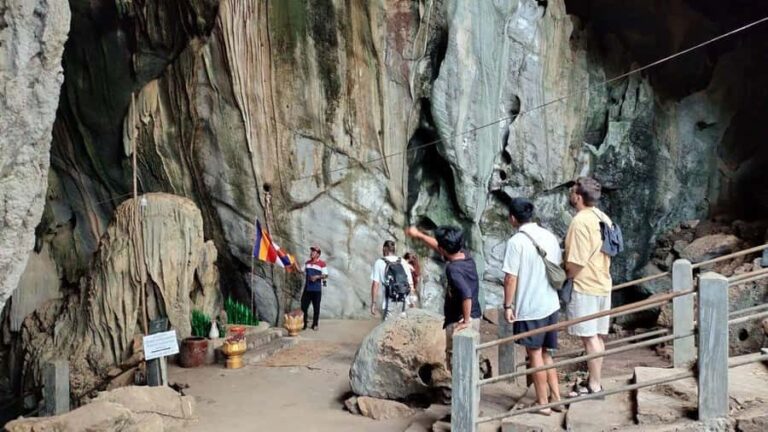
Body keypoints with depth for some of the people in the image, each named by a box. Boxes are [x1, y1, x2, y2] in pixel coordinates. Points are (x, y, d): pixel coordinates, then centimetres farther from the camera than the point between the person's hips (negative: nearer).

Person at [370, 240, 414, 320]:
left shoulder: (379, 263, 0)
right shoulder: (403, 262, 10)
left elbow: (375, 285, -7)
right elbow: (411, 285, 10)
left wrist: (373, 304, -4)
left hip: (389, 304, -3)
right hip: (404, 304, 3)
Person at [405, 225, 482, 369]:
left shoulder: (453, 268, -24)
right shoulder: (466, 256, 2)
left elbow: (466, 294, -37)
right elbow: (438, 246, 17)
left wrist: (465, 321, -27)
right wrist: (418, 235, 24)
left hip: (459, 321, -9)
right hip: (475, 317, 9)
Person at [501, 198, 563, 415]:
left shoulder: (516, 241, -15)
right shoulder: (550, 237, 5)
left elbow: (511, 278, -16)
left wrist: (508, 305, -7)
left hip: (529, 308, -6)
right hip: (551, 304, 7)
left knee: (535, 354, 6)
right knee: (546, 353, 19)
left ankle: (543, 403, 14)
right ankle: (555, 398, 23)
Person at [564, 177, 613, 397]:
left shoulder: (580, 222, -20)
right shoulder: (602, 218, 9)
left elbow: (576, 262, -22)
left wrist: (564, 279, -7)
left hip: (584, 286, -9)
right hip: (602, 283, 9)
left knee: (589, 337, -1)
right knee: (597, 336, 14)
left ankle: (594, 386, 7)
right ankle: (594, 381, 24)